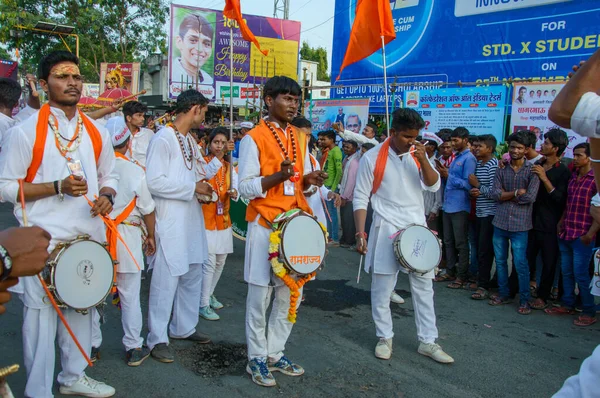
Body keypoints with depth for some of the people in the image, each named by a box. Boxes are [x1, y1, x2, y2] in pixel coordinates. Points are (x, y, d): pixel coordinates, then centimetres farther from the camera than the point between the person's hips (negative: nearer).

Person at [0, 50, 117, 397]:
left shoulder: (97, 133, 8)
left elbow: (108, 175, 18)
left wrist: (106, 195, -5)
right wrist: (57, 187, -19)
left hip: (88, 237, 5)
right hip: (44, 241, -5)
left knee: (81, 307, 16)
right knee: (42, 312, 1)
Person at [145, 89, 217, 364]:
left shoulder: (189, 140, 14)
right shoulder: (163, 139, -14)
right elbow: (153, 182, -22)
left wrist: (219, 159, 13)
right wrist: (193, 187, -18)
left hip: (192, 219, 9)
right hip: (170, 222, -9)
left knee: (193, 275, 16)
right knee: (167, 279, -3)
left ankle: (183, 327, 31)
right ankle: (157, 339, 9)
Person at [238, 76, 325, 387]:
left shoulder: (298, 137, 11)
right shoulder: (253, 138, -9)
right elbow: (246, 187, -12)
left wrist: (308, 180, -6)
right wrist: (278, 176, -27)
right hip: (265, 226, -6)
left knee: (291, 292, 11)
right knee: (260, 294, 1)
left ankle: (275, 353, 25)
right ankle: (257, 358, 16)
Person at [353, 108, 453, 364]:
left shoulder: (418, 155, 6)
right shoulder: (372, 158, -7)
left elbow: (434, 186, 0)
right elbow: (361, 198, -6)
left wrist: (423, 159, -14)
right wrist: (360, 233, -12)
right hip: (386, 231, -4)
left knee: (424, 287, 8)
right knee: (381, 288, 4)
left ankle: (427, 342, 18)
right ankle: (385, 338, 21)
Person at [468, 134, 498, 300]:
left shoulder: (493, 165, -14)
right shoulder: (478, 163, 12)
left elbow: (494, 192, -19)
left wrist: (477, 185, -9)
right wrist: (475, 191, 0)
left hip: (490, 213, -8)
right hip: (480, 212, 8)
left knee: (485, 251, -6)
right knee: (479, 248, 12)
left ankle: (484, 286, 0)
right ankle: (480, 279, 23)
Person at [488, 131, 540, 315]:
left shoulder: (531, 171, -3)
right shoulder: (501, 170, 8)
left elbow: (530, 197, -14)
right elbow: (496, 194, -4)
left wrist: (506, 196, -7)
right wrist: (517, 192, -13)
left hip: (520, 224, -4)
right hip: (500, 222, 4)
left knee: (520, 263, -3)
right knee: (500, 261, 12)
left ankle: (525, 300, 9)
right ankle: (503, 294, 26)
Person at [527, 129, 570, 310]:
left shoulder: (563, 172, -8)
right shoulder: (536, 166, 8)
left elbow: (560, 198, -15)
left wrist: (544, 179, -24)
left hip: (549, 225, -5)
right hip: (532, 220, 5)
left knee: (549, 261, 4)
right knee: (528, 256, 13)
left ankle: (543, 296, 14)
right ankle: (531, 283, 32)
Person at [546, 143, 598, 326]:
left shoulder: (595, 179, -10)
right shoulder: (573, 177, 13)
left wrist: (590, 233, -16)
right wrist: (561, 223, 13)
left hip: (582, 236, -7)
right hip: (566, 233, 7)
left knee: (580, 274, -2)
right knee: (566, 272, 14)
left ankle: (589, 313, 10)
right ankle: (567, 305, 27)